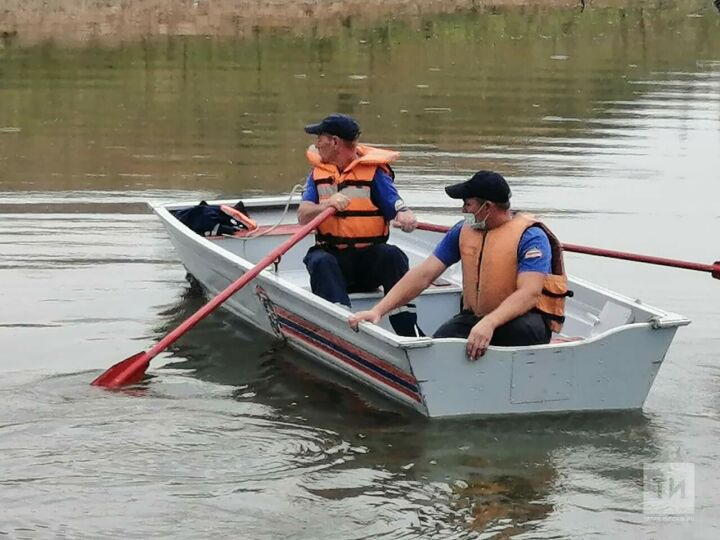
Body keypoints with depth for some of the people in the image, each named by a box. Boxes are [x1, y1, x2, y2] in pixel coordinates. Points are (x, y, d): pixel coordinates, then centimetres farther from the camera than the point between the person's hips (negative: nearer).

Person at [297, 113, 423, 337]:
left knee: (392, 255, -32)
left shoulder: (374, 171, 0)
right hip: (332, 254, 2)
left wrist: (406, 217, -36)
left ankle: (409, 330, -34)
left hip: (369, 257, -2)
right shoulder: (318, 172, 10)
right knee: (320, 261, -31)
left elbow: (398, 208, -11)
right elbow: (303, 216, -4)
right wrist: (328, 205, -25)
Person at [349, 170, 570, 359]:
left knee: (524, 329, -41)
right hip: (475, 316, 4)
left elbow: (529, 293, -27)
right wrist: (378, 310, -7)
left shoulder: (530, 236, -14)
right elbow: (423, 275, 3)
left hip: (521, 317, -4)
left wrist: (489, 323, -43)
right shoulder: (463, 231, 4)